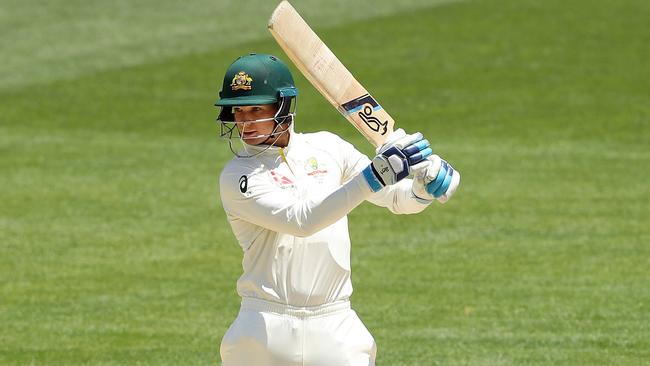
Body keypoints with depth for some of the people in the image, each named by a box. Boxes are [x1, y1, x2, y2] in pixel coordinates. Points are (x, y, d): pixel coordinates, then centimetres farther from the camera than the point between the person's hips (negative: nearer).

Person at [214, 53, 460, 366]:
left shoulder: (326, 148, 7)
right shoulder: (237, 177, -6)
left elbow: (399, 198, 7)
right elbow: (300, 220, -21)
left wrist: (426, 182, -16)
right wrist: (373, 177, -29)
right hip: (265, 328, -2)